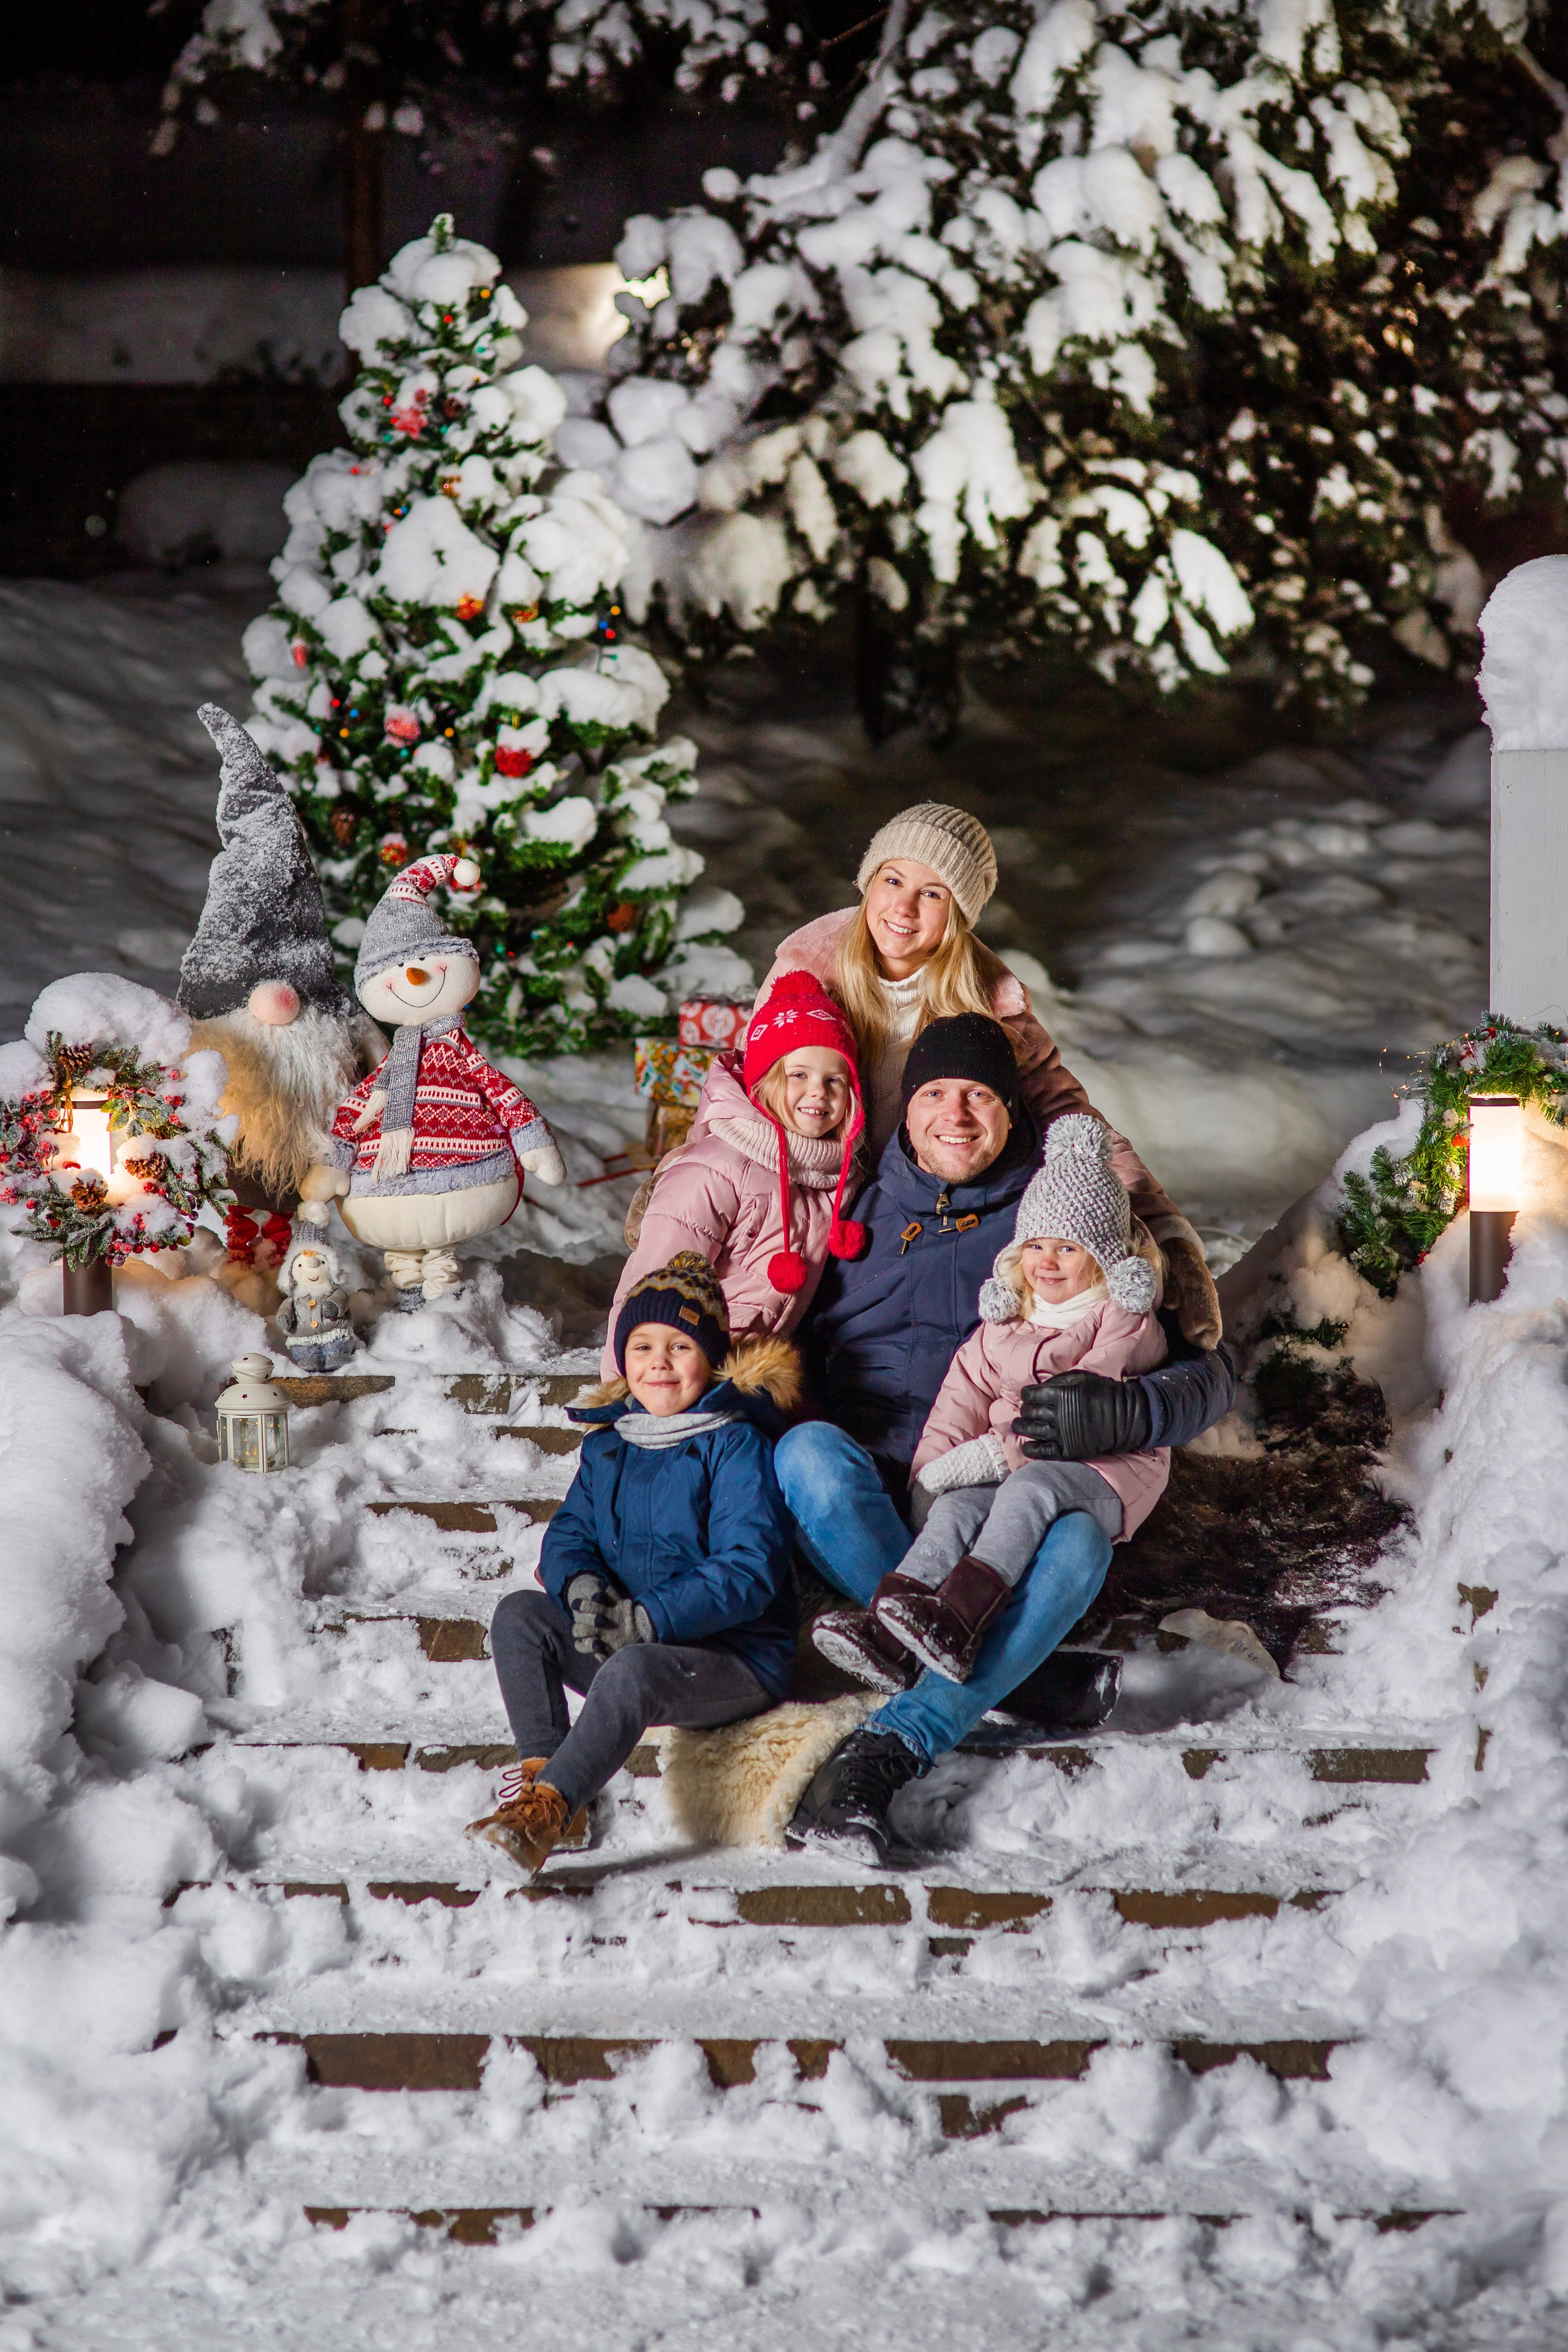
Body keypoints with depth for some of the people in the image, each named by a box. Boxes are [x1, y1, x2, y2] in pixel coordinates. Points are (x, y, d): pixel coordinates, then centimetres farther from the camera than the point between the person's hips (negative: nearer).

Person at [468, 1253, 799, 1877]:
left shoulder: (736, 1445, -7)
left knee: (633, 1669, -36)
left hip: (732, 1656, -7)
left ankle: (545, 1810, -45)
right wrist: (582, 1588, -17)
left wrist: (649, 1619, -26)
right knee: (519, 1615, -13)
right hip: (617, 1641, 7)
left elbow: (749, 1571, -16)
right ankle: (539, 1768, -25)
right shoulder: (608, 1444, 15)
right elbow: (568, 1534, 9)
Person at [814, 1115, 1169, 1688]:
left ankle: (958, 1623, -54)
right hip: (1015, 1465, 5)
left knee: (1028, 1488, -36)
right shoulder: (1005, 1324, 17)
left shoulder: (1123, 1322, -3)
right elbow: (964, 1396, 14)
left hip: (1106, 1472, -5)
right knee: (957, 1506, -26)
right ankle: (886, 1634, -47)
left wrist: (999, 1452, -23)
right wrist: (930, 1472, -3)